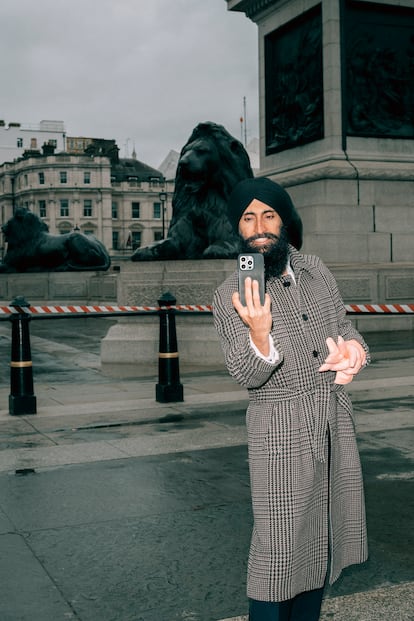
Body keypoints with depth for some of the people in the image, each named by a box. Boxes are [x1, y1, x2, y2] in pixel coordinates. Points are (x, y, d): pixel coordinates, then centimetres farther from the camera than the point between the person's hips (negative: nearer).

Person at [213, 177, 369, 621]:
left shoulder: (316, 271, 4)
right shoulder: (230, 296, -11)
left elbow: (343, 325, 17)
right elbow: (246, 375, -16)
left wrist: (351, 346, -5)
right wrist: (260, 334, -35)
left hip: (336, 423, 6)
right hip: (280, 432, -5)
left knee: (323, 535, 16)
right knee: (278, 547, -1)